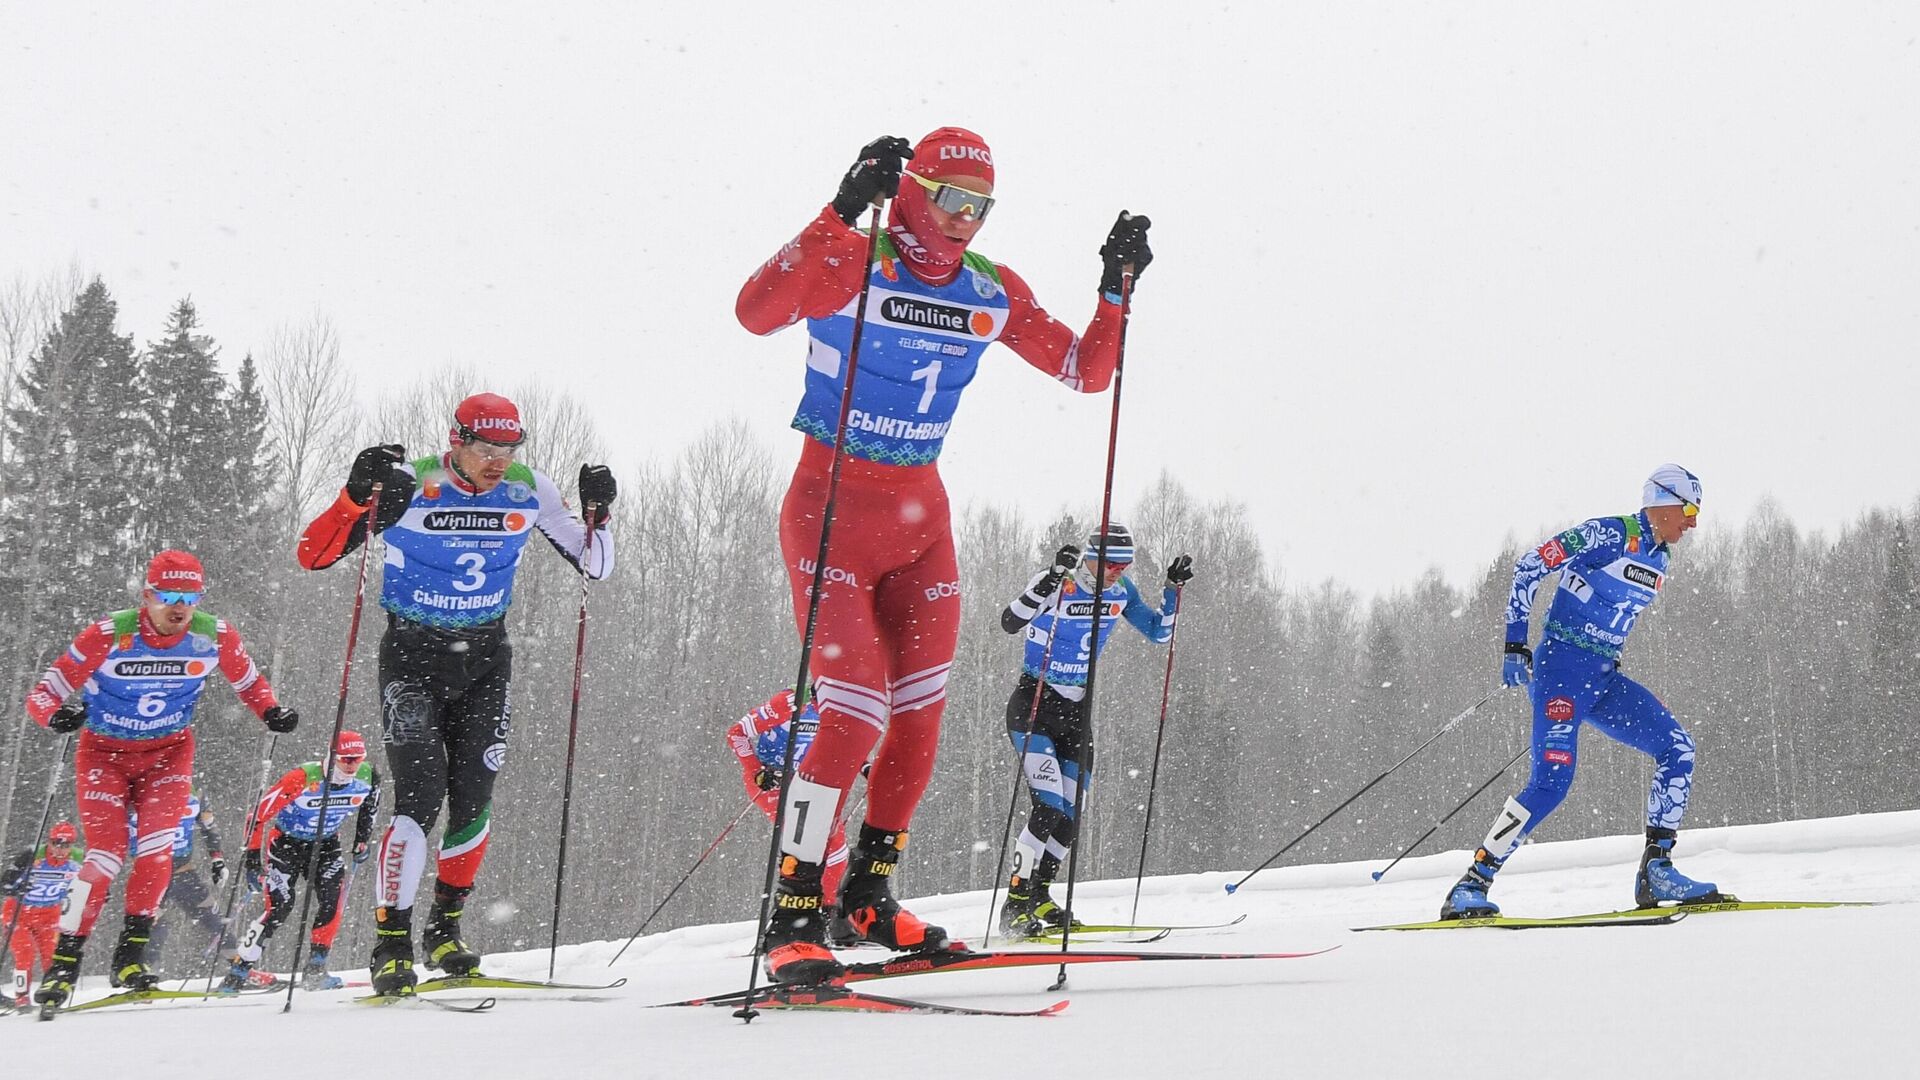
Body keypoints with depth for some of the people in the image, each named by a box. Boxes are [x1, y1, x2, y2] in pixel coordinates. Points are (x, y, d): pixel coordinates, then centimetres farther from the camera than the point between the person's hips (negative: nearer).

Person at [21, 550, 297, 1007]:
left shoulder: (215, 636, -15)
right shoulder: (109, 636, -23)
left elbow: (249, 682, 5)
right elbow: (42, 693, -20)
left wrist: (271, 711, -16)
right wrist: (59, 714, -42)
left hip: (169, 752, 2)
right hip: (105, 752, -2)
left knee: (156, 849, -16)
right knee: (106, 856, -14)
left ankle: (131, 956, -3)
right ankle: (63, 964, -2)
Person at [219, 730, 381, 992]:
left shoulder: (367, 777, -16)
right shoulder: (303, 779, -31)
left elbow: (369, 806, 11)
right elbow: (260, 813, -25)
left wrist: (362, 842, 10)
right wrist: (254, 857, -27)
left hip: (325, 843, 4)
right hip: (287, 841, -4)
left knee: (331, 900, -19)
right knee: (280, 906, -15)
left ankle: (315, 969, -8)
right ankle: (237, 973, -6)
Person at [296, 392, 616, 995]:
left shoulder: (529, 492, -4)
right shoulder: (409, 487, -15)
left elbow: (594, 566, 5)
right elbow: (312, 556, -17)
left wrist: (598, 513, -14)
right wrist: (356, 495, -32)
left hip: (486, 658, 3)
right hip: (413, 656, -3)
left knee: (473, 799, 0)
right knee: (420, 795, -15)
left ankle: (444, 931, 19)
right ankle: (391, 945, -8)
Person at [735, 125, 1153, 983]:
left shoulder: (992, 292, 4)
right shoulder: (853, 263, -14)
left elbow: (1088, 372, 8)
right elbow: (756, 311, -33)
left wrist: (1116, 291, -6)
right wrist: (841, 214, -39)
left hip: (922, 512, 6)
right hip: (832, 506, -6)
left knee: (921, 713, 6)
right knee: (855, 710, -15)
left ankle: (869, 895, 22)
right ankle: (794, 917, -7)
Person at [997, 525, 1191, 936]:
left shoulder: (1121, 592, 2)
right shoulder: (1058, 585, -17)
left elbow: (1159, 632, 12)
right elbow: (1011, 622, -32)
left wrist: (1173, 589, -2)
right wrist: (1052, 579, -41)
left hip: (1077, 713, 6)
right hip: (1032, 705, -6)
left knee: (1070, 817, 3)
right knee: (1048, 807, -19)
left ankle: (1039, 900, 18)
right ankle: (1015, 905, -13)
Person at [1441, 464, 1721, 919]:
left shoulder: (1659, 559, 15)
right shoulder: (1609, 535, -11)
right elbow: (1529, 565, -12)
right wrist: (1515, 643, -15)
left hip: (1604, 678, 8)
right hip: (1563, 665, -8)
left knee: (1678, 750, -5)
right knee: (1553, 779, -20)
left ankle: (1656, 872, -2)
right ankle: (1470, 887, -16)